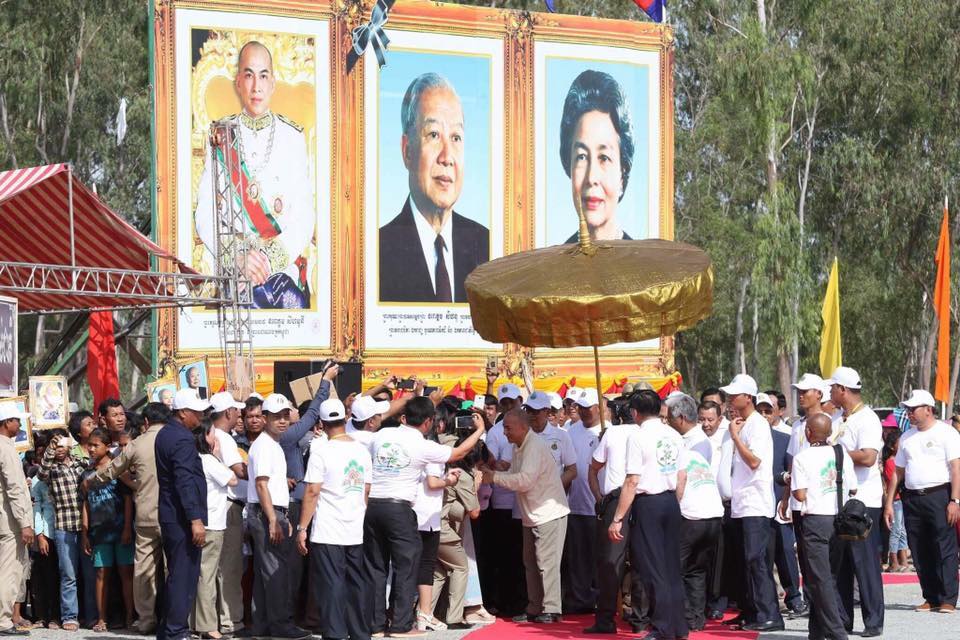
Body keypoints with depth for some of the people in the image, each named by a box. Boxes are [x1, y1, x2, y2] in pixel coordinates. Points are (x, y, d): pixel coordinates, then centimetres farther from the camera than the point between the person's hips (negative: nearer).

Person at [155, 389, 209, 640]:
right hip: (182, 518, -10)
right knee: (184, 577, -6)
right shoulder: (182, 439, -17)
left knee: (176, 575, 16)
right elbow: (185, 482, -22)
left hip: (169, 516, 10)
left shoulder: (165, 434, 14)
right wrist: (195, 519, -23)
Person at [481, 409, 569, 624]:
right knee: (531, 563, 13)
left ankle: (550, 610, -5)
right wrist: (491, 472, -3)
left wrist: (495, 477, -18)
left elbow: (525, 480, -25)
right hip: (532, 516, 10)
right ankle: (534, 610, 19)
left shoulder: (535, 446, -18)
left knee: (546, 563, -9)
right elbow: (515, 476, 11)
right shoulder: (519, 447, 12)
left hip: (548, 513, -10)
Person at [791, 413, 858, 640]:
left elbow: (800, 494, -12)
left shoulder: (802, 458, -8)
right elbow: (853, 488, 9)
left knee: (820, 578, -3)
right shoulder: (841, 453, 6)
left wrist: (790, 484, 8)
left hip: (815, 518, -5)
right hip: (839, 519, 5)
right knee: (829, 576, 14)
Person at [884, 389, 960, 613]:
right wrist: (889, 503, 14)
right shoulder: (907, 437, 17)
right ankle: (931, 598, 13)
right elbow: (898, 472, 20)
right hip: (912, 499, 6)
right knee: (920, 552, 6)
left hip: (939, 496, -6)